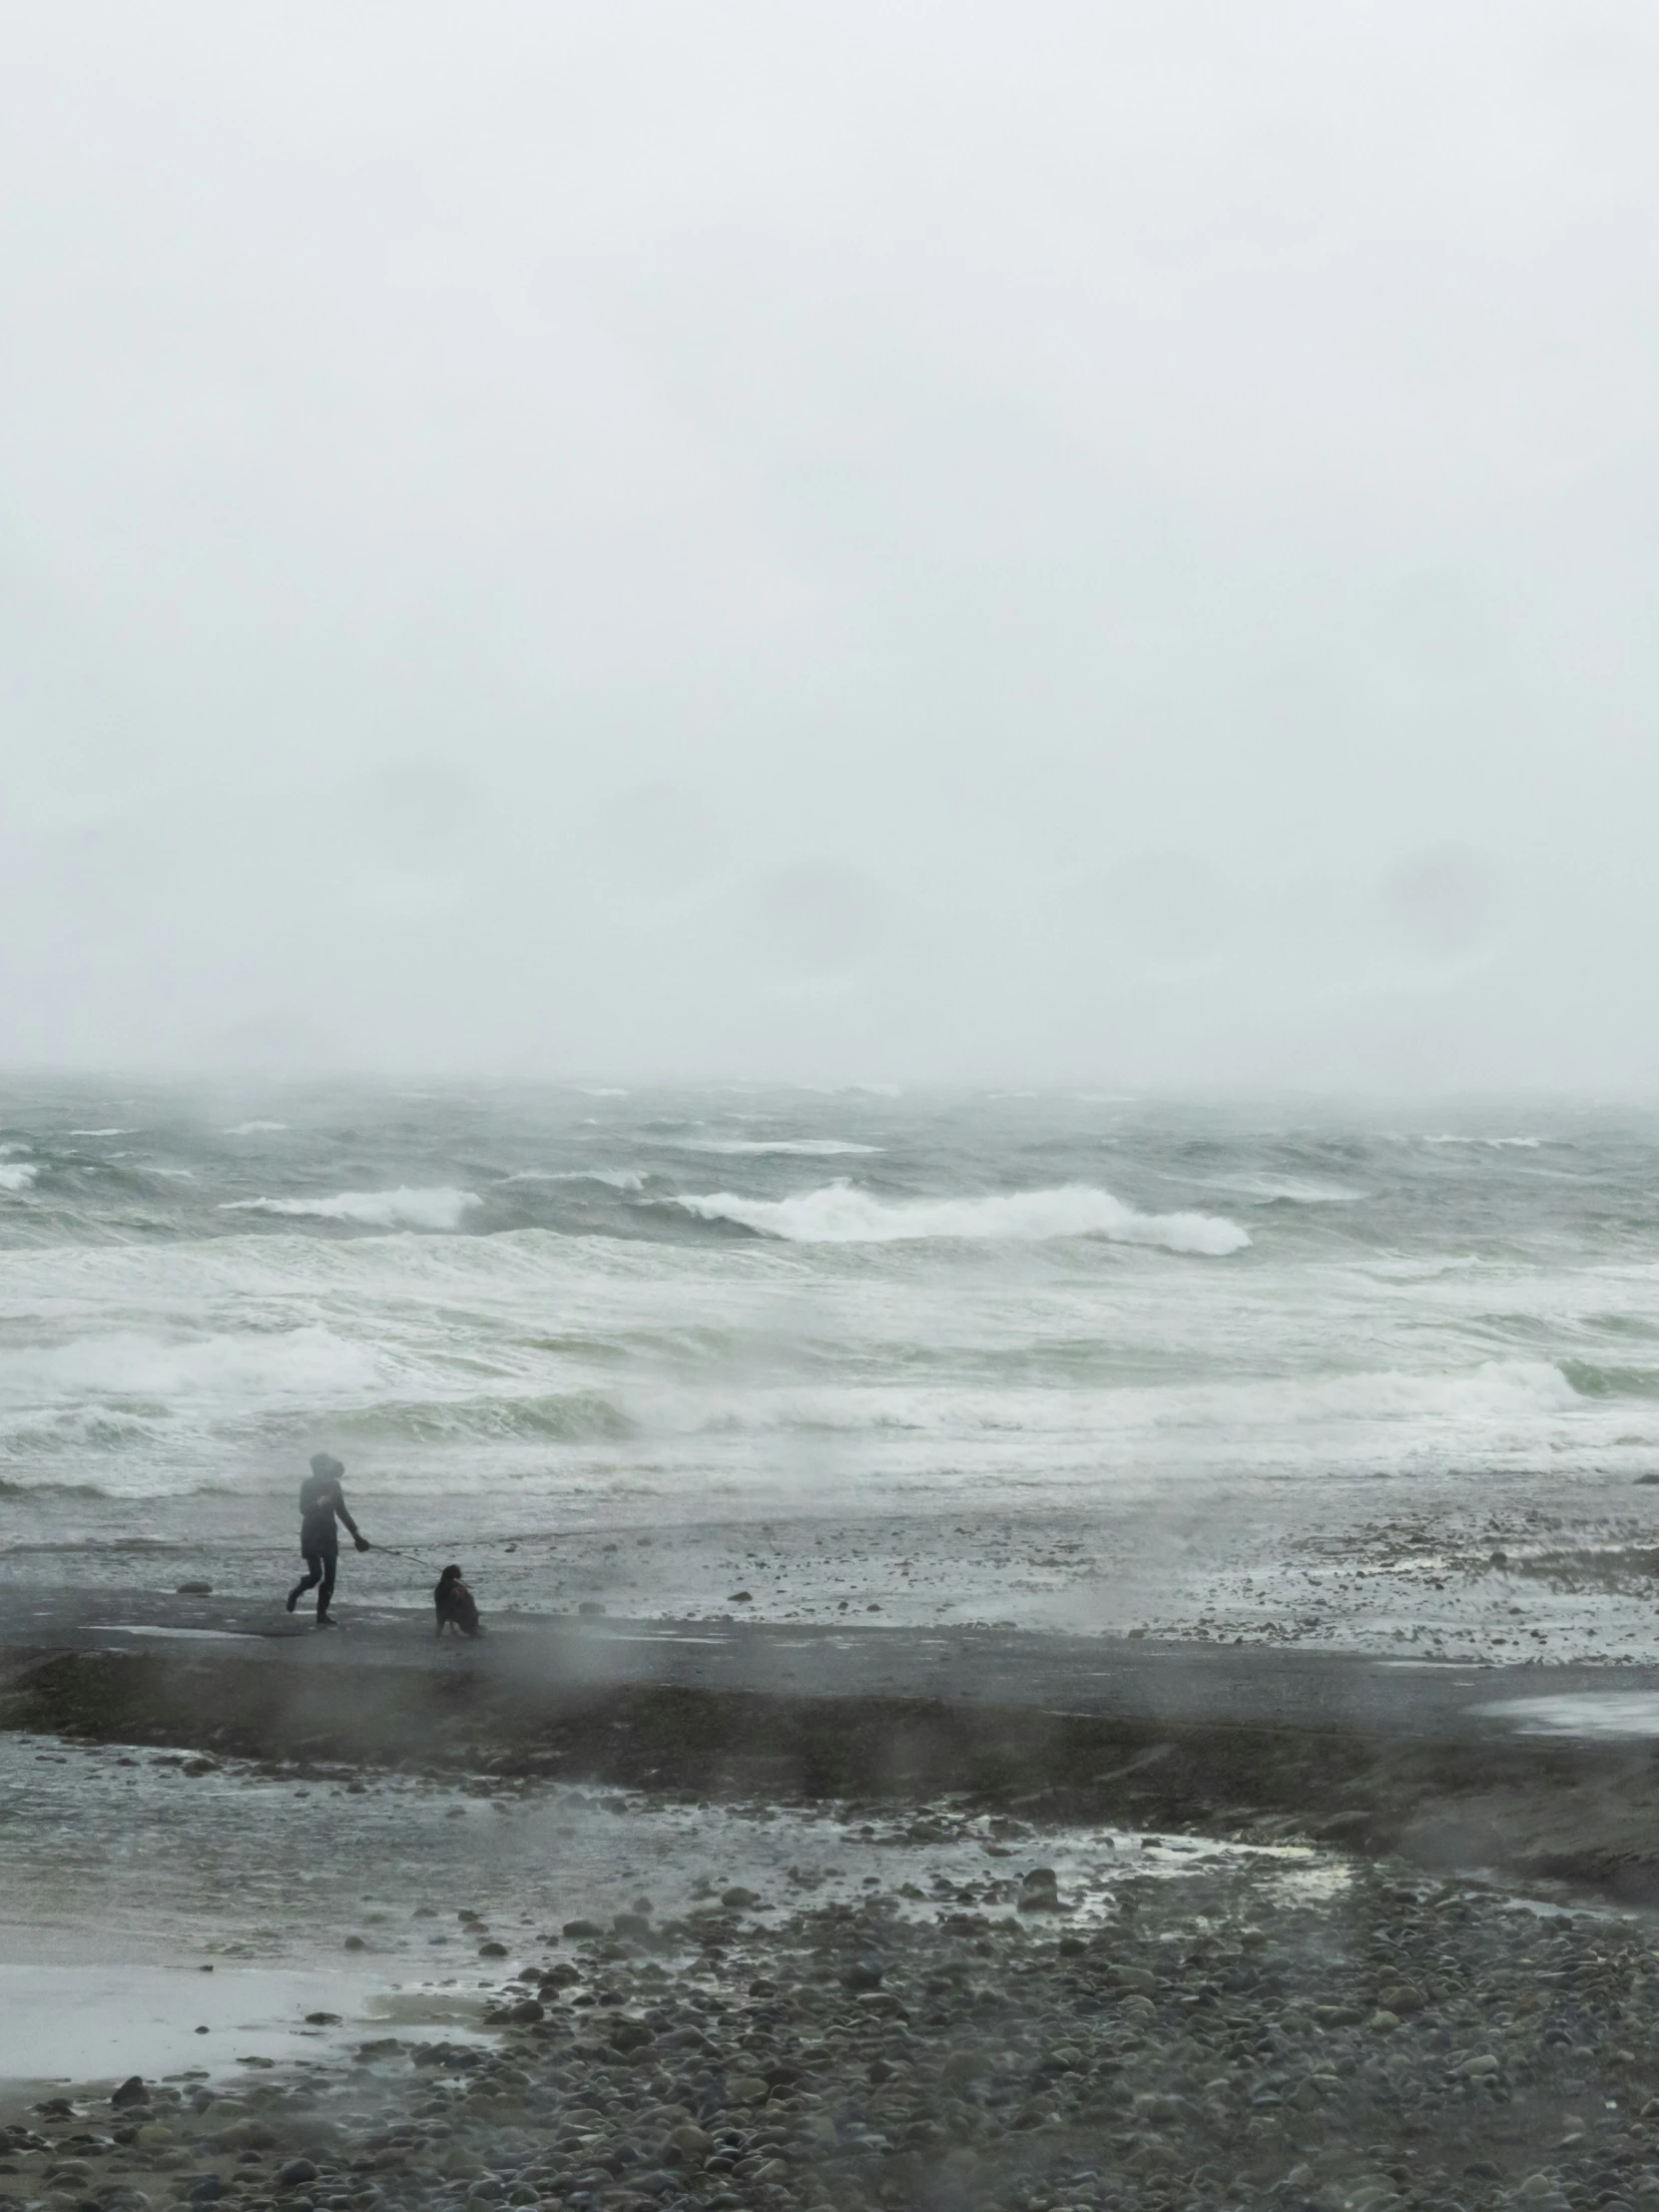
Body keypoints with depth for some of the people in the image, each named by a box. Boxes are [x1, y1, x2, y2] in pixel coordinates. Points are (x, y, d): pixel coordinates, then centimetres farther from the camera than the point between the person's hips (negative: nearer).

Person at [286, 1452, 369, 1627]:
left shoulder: (333, 1485, 5)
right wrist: (321, 1502, -36)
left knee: (329, 1576, 0)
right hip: (311, 1535, -5)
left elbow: (341, 1511, 14)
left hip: (329, 1534, 5)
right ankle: (295, 1593, 19)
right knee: (316, 1574, -12)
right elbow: (304, 1509, -20)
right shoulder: (308, 1484, -11)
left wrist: (356, 1532, 12)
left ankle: (322, 1614, 7)